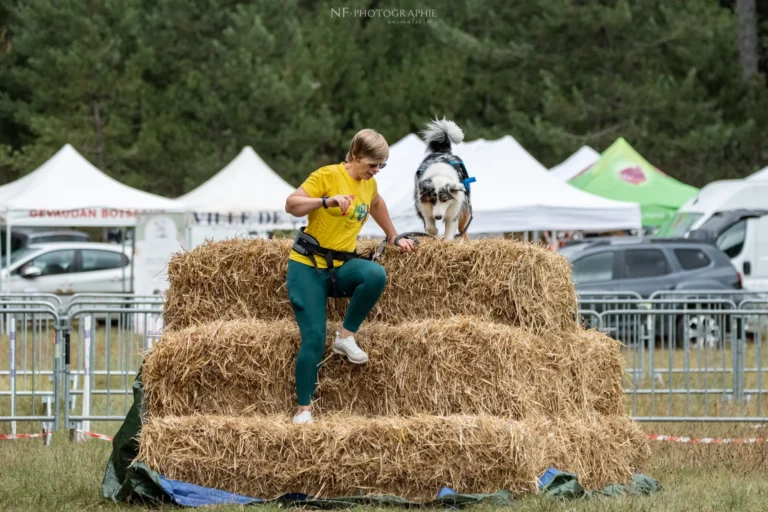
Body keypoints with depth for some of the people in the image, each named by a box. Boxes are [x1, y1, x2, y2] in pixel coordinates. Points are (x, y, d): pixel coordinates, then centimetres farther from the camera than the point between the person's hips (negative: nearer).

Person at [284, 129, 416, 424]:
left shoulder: (369, 185, 8)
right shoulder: (327, 176, -12)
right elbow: (291, 205, -19)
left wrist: (394, 237, 35)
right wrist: (327, 201, -32)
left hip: (341, 266, 5)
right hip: (308, 266, -5)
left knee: (376, 275, -30)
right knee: (314, 339, -14)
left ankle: (346, 337, -13)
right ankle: (303, 410, -2)